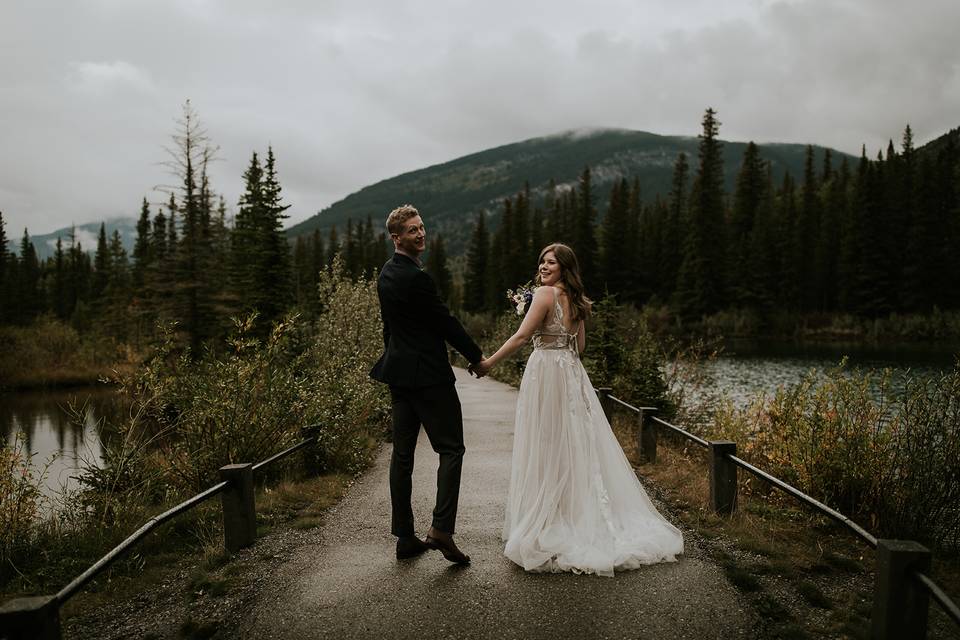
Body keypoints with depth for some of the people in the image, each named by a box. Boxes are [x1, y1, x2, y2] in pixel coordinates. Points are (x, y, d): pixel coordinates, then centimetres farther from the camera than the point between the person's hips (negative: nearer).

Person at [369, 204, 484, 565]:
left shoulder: (386, 274, 11)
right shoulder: (415, 277, -18)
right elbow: (445, 322, -12)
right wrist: (477, 357, 0)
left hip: (399, 373, 9)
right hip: (428, 375, -9)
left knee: (402, 453, 8)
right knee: (451, 449, -1)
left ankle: (405, 537, 14)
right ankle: (441, 528, -9)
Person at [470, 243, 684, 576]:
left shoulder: (545, 293, -11)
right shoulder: (576, 300, 13)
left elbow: (521, 336, -17)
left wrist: (489, 363, -12)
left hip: (546, 373, -8)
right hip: (572, 373, 8)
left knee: (546, 448, -1)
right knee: (575, 445, 12)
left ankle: (545, 525, 7)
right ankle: (587, 517, 19)